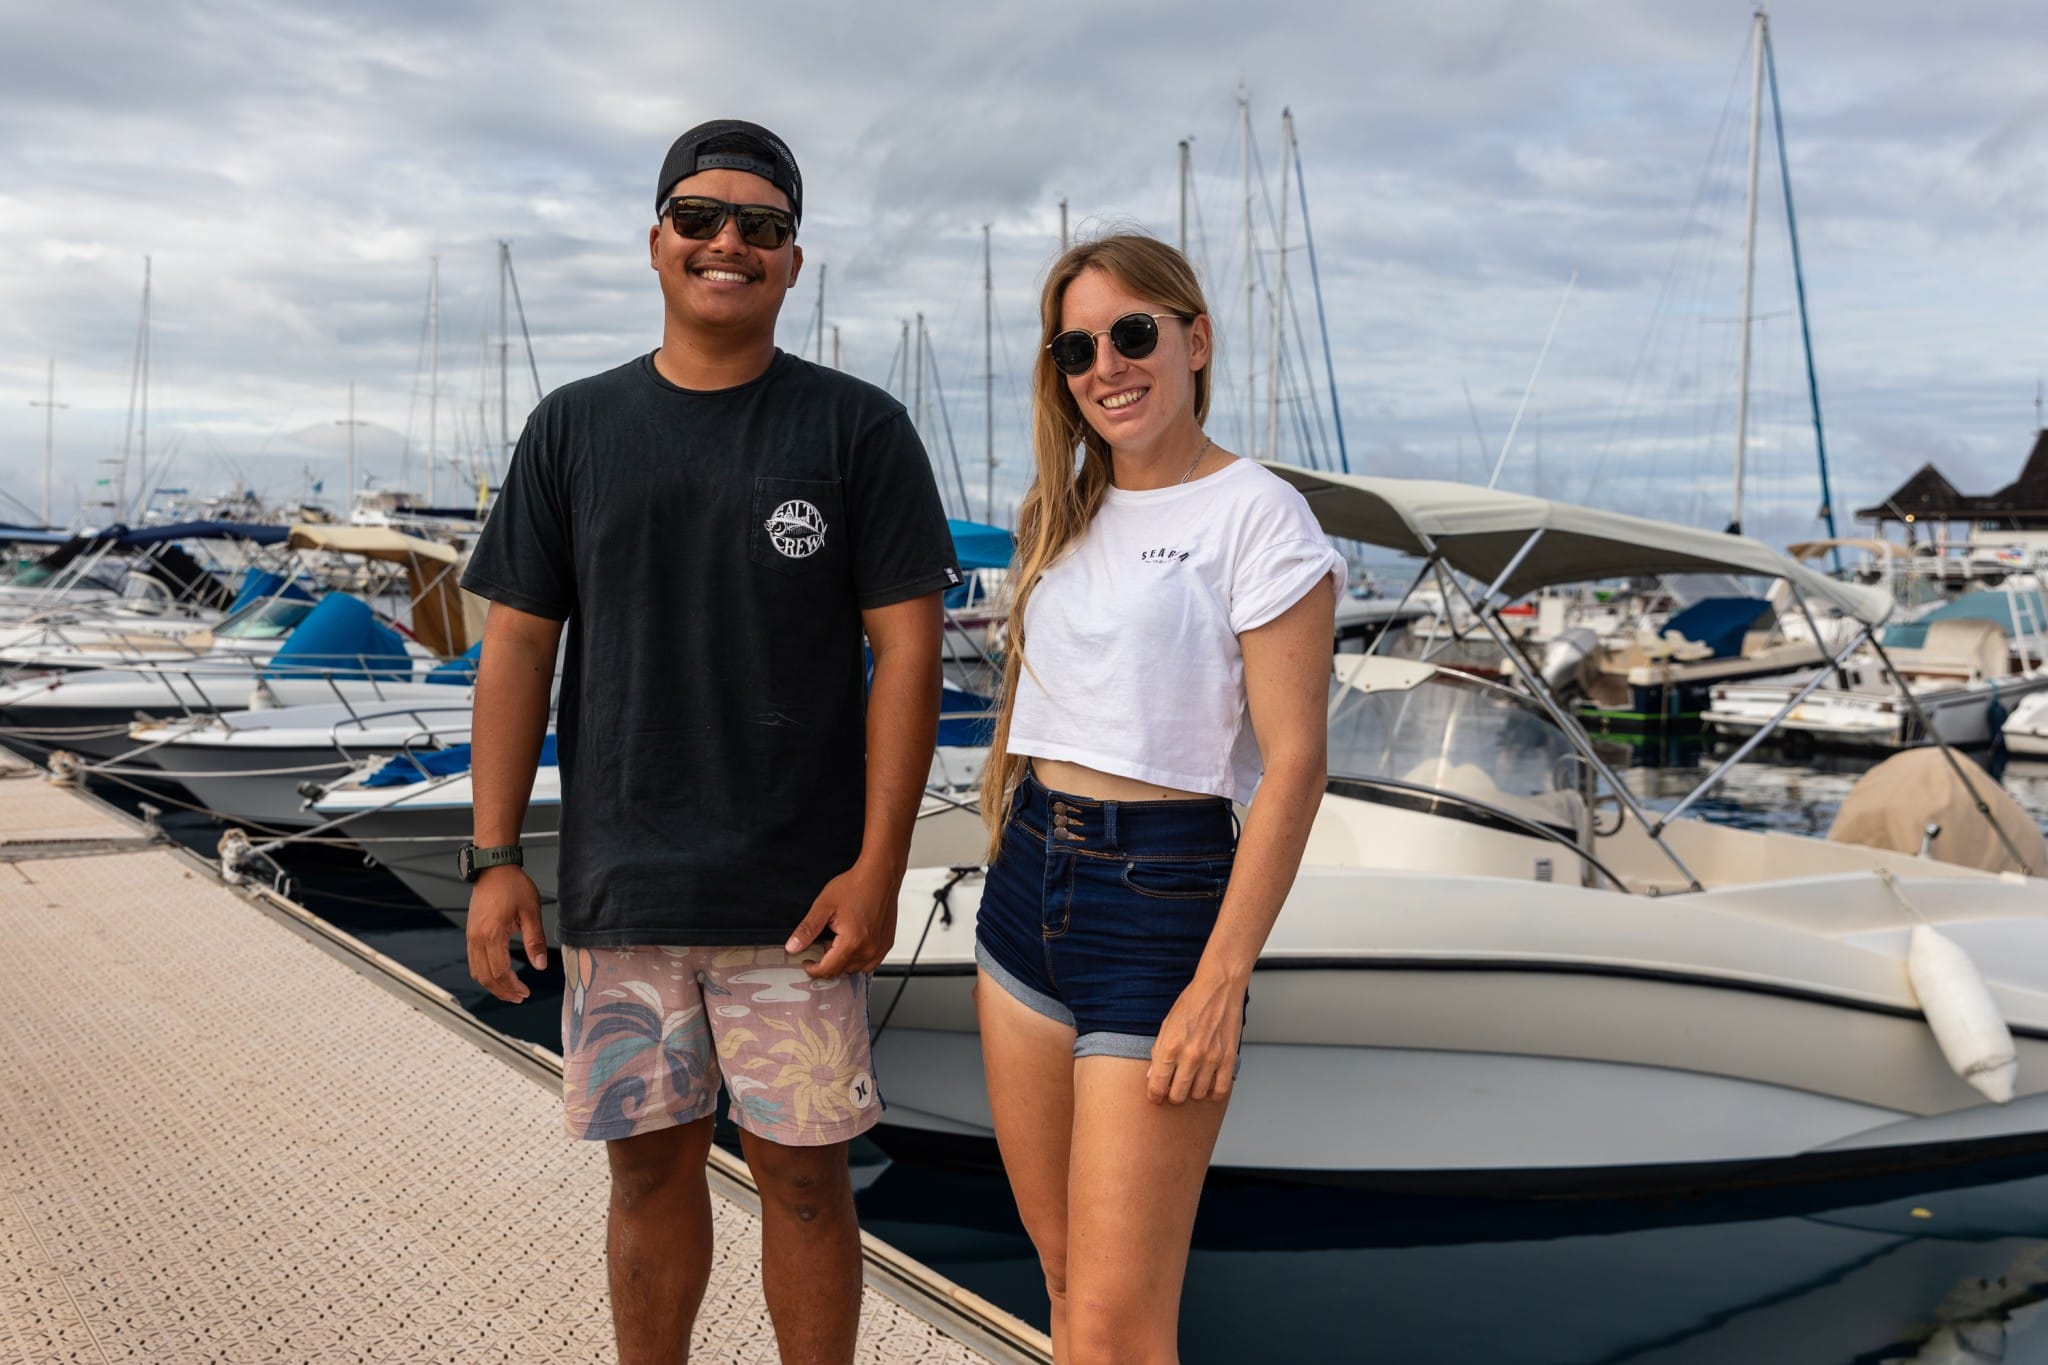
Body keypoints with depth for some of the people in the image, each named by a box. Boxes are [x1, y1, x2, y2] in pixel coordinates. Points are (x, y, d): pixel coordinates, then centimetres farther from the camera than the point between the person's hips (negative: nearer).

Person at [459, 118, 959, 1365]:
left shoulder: (857, 429, -2)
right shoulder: (574, 429, 6)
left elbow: (907, 650, -5)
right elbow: (517, 649, 6)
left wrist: (879, 865, -10)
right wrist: (495, 859, 2)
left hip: (795, 892, -2)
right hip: (621, 888, 3)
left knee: (802, 1170, 6)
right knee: (651, 1164, 13)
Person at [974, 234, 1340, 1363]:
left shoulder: (1257, 515, -8)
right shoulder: (1062, 515, 13)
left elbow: (1293, 761, -13)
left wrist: (1222, 983, -17)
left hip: (1161, 894, -7)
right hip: (1027, 881, 7)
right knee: (1061, 1265, 16)